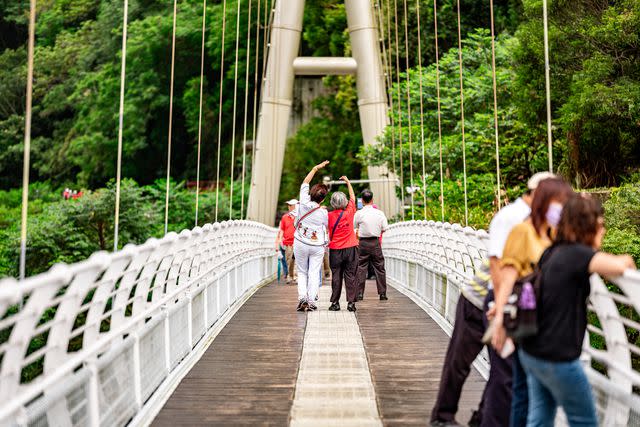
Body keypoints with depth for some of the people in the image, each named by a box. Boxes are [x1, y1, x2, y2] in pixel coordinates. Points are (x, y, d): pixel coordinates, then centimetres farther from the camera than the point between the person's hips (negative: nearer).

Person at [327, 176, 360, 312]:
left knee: (336, 276, 5)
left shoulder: (329, 215, -6)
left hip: (335, 249, 0)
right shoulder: (349, 212, -3)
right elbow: (353, 196, 12)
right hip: (350, 248, 0)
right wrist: (347, 181, 22)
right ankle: (351, 302, 0)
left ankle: (335, 303, 6)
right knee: (350, 275, 3)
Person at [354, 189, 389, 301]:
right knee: (379, 267, 8)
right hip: (375, 242, 1)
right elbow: (384, 229, 3)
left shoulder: (359, 214, -7)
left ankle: (359, 293, 3)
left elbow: (354, 227, 2)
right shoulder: (380, 213, -2)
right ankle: (382, 293, 9)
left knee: (361, 268, 4)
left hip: (363, 242, -1)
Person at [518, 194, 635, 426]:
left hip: (530, 352, 8)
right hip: (556, 358, -8)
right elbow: (618, 266, -28)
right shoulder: (576, 254, -19)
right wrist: (627, 261, -9)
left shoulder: (552, 252, 6)